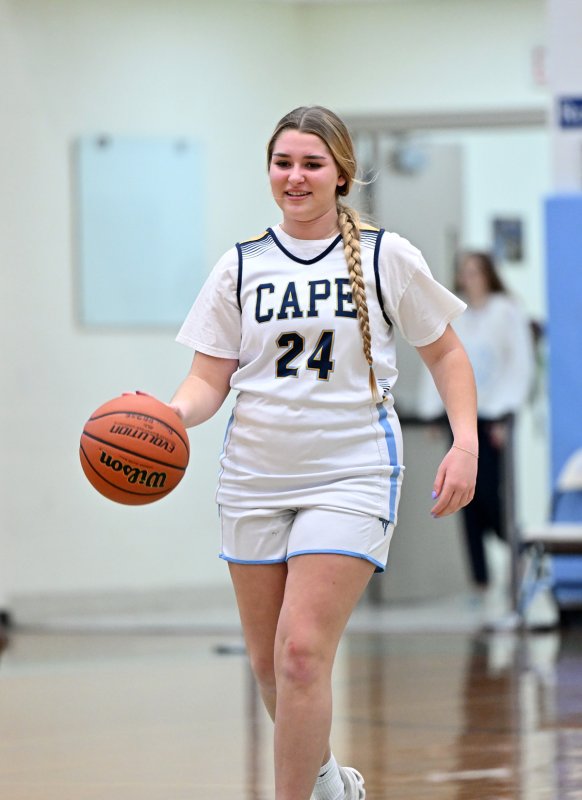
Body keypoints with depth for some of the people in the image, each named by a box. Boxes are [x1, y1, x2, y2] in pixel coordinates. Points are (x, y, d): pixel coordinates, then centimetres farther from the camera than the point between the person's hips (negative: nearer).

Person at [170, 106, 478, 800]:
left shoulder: (385, 257, 0)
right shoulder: (241, 266, 5)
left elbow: (445, 353, 9)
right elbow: (210, 378, 3)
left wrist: (465, 442, -4)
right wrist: (173, 413, -18)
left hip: (350, 474, -4)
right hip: (255, 476, 4)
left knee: (302, 651, -17)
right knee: (267, 659, 11)